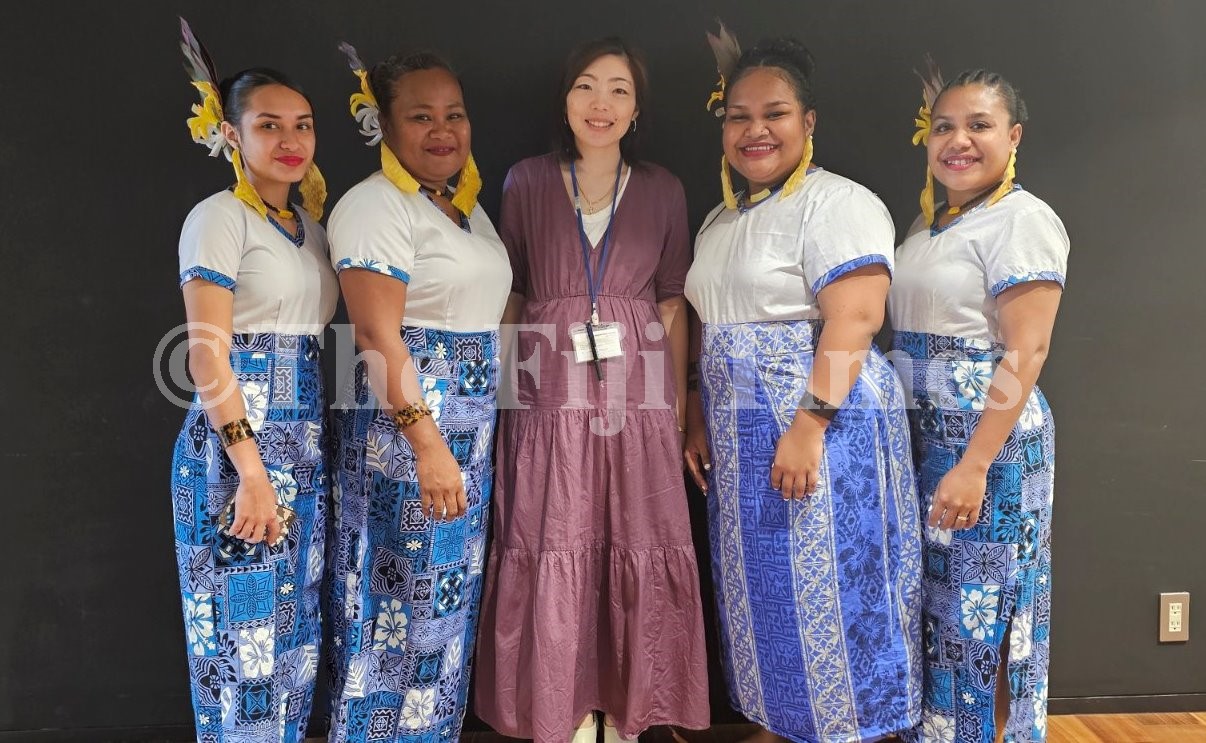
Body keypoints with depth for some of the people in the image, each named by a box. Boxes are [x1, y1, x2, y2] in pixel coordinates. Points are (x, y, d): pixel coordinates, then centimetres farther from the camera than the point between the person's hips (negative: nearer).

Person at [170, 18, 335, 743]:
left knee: (296, 625, 14)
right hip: (239, 439, -7)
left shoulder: (311, 226, 15)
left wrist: (315, 450, 9)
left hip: (305, 442, 7)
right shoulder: (219, 219, -7)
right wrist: (251, 469, -19)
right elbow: (206, 356, -15)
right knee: (244, 626, 1)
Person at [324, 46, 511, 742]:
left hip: (472, 426, 9)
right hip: (402, 424, -8)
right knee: (402, 596, 1)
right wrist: (427, 444, -25)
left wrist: (479, 431, 15)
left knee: (452, 598, 16)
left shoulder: (468, 203, 15)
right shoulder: (375, 206, -11)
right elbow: (378, 337, -19)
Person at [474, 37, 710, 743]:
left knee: (637, 554, 4)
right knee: (555, 555, 2)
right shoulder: (527, 182, 5)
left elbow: (673, 305, 8)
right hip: (550, 399, -1)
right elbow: (509, 296, 7)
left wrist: (678, 404, 4)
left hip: (637, 397, 1)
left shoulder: (663, 190, 7)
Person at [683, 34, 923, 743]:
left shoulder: (838, 203, -10)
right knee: (763, 596, 15)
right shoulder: (721, 219, 16)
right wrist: (700, 422, 14)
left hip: (821, 430, -8)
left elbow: (853, 320, -20)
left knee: (824, 595, -1)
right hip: (743, 444, 8)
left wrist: (809, 425, -27)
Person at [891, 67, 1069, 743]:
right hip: (923, 437, 7)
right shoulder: (927, 221, 13)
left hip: (990, 439, -7)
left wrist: (974, 465, -23)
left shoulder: (1022, 219, -10)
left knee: (984, 612, 4)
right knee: (932, 604, 14)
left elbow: (1025, 351, -17)